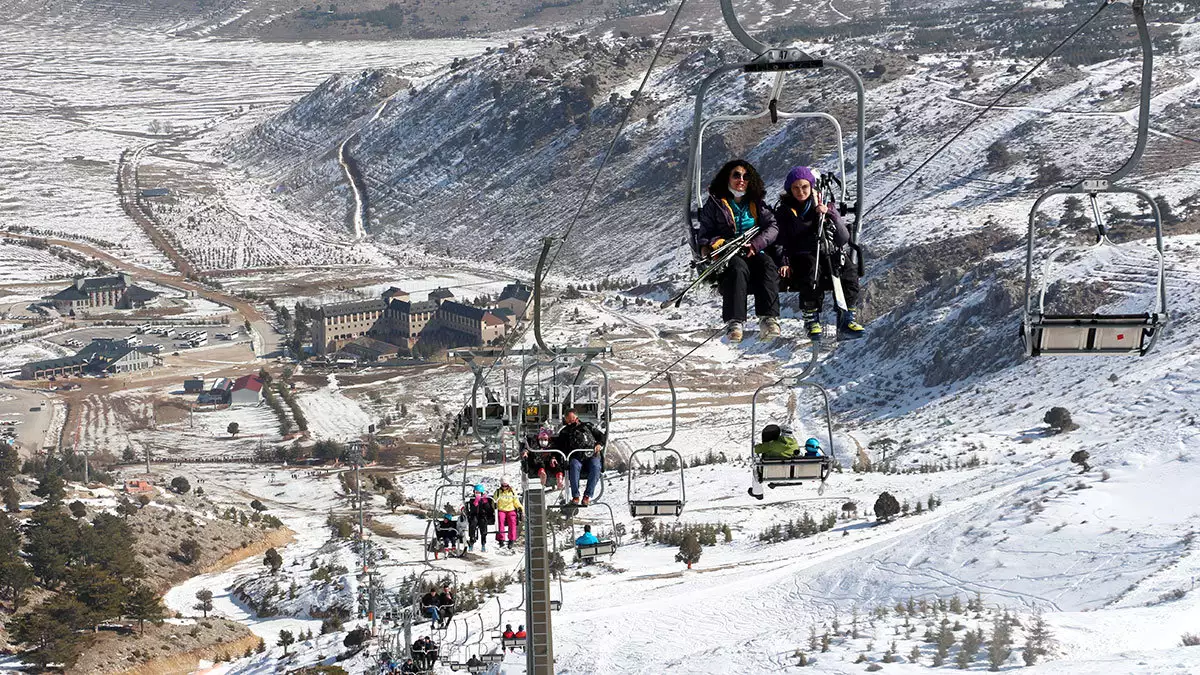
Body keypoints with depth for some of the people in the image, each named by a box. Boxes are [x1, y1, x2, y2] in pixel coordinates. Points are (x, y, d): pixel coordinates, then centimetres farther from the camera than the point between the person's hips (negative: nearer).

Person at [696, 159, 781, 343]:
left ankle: (769, 319, -47)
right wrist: (709, 246, -15)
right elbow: (704, 235, 9)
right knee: (738, 266, -38)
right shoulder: (715, 203, 15)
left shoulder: (756, 204, 22)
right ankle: (734, 323, -52)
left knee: (767, 263, -33)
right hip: (725, 259, -2)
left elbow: (772, 227, 7)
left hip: (753, 255, 3)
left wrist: (755, 244, -12)